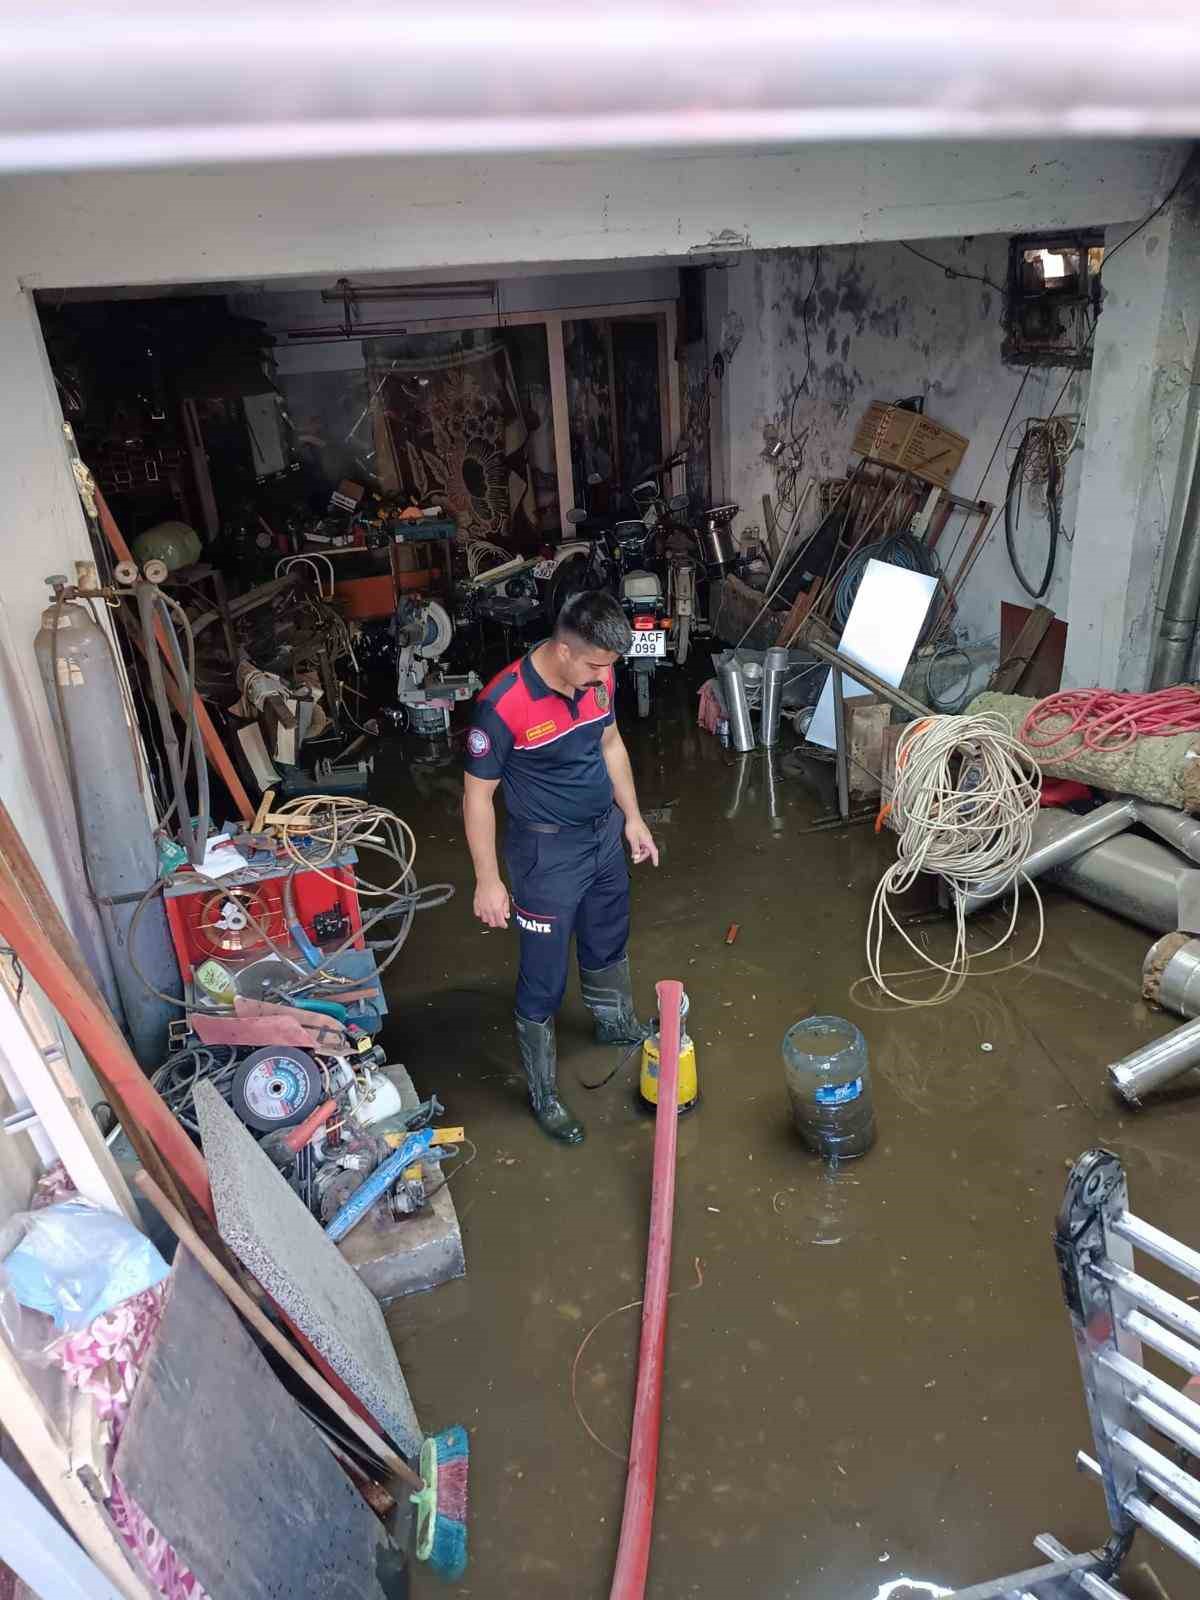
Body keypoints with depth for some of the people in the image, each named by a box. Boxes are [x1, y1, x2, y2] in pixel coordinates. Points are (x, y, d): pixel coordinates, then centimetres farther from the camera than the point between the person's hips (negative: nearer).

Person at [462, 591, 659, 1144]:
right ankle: (543, 1092, 27)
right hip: (547, 852, -6)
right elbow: (477, 795, -19)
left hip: (605, 833, 7)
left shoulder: (597, 678, -9)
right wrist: (488, 881, -16)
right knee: (543, 978, 7)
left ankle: (617, 1025, 55)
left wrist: (632, 817, 12)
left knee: (608, 943, 28)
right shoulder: (504, 704, -28)